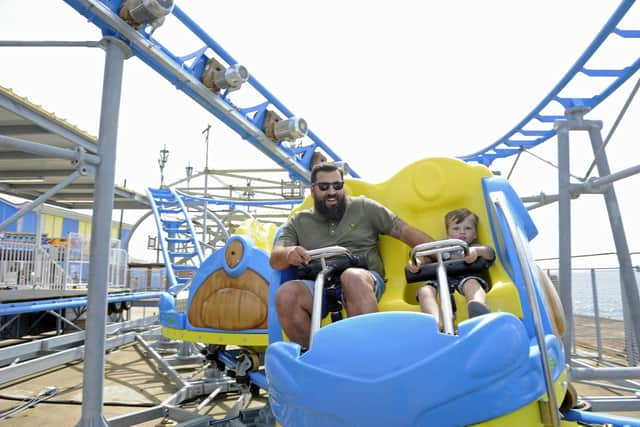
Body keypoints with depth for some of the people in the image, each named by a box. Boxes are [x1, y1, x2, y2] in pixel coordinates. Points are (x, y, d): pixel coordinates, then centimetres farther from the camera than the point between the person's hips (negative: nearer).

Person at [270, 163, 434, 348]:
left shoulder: (364, 208, 15)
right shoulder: (298, 222, 17)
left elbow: (405, 231, 11)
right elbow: (275, 259, 7)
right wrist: (287, 254, -19)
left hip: (364, 281, -1)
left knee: (352, 277, -37)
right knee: (286, 294, -29)